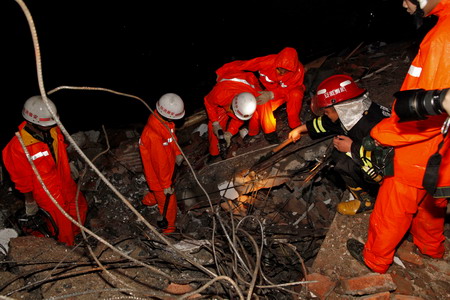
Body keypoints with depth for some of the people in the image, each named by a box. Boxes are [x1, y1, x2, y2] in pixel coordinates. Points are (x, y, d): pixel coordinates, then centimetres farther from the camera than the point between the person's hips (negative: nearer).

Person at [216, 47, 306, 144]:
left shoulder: (299, 70, -29)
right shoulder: (268, 62, -30)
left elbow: (288, 89, -29)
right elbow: (242, 64, -29)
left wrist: (271, 95, -48)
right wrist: (220, 72, -34)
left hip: (289, 90, 0)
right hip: (269, 90, 1)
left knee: (296, 94, -35)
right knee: (263, 103, -32)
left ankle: (294, 125, -15)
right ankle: (269, 132, -11)